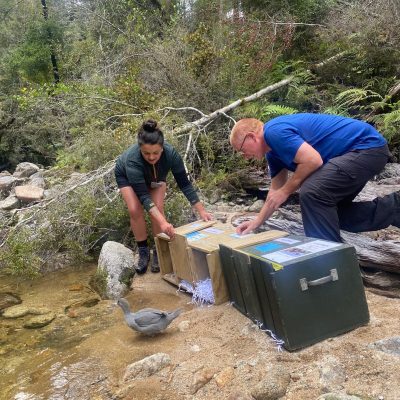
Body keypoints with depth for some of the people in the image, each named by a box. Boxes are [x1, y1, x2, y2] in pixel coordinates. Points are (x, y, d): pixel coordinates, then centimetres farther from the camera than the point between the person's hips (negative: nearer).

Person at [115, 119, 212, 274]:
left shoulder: (171, 154, -37)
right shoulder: (132, 160, -44)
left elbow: (184, 184, -27)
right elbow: (143, 196, -44)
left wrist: (201, 211, -31)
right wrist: (163, 223, -55)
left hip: (156, 177, 2)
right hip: (125, 175, -2)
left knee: (158, 207, -17)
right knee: (135, 210, -19)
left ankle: (159, 251, 0)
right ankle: (143, 252, 1)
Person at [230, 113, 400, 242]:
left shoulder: (274, 131, -19)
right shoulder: (272, 151, 12)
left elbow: (313, 160, -28)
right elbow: (276, 190, 20)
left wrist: (286, 191, -15)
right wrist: (256, 222, 19)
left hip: (367, 146, -11)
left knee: (312, 192, -23)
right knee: (332, 210, 15)